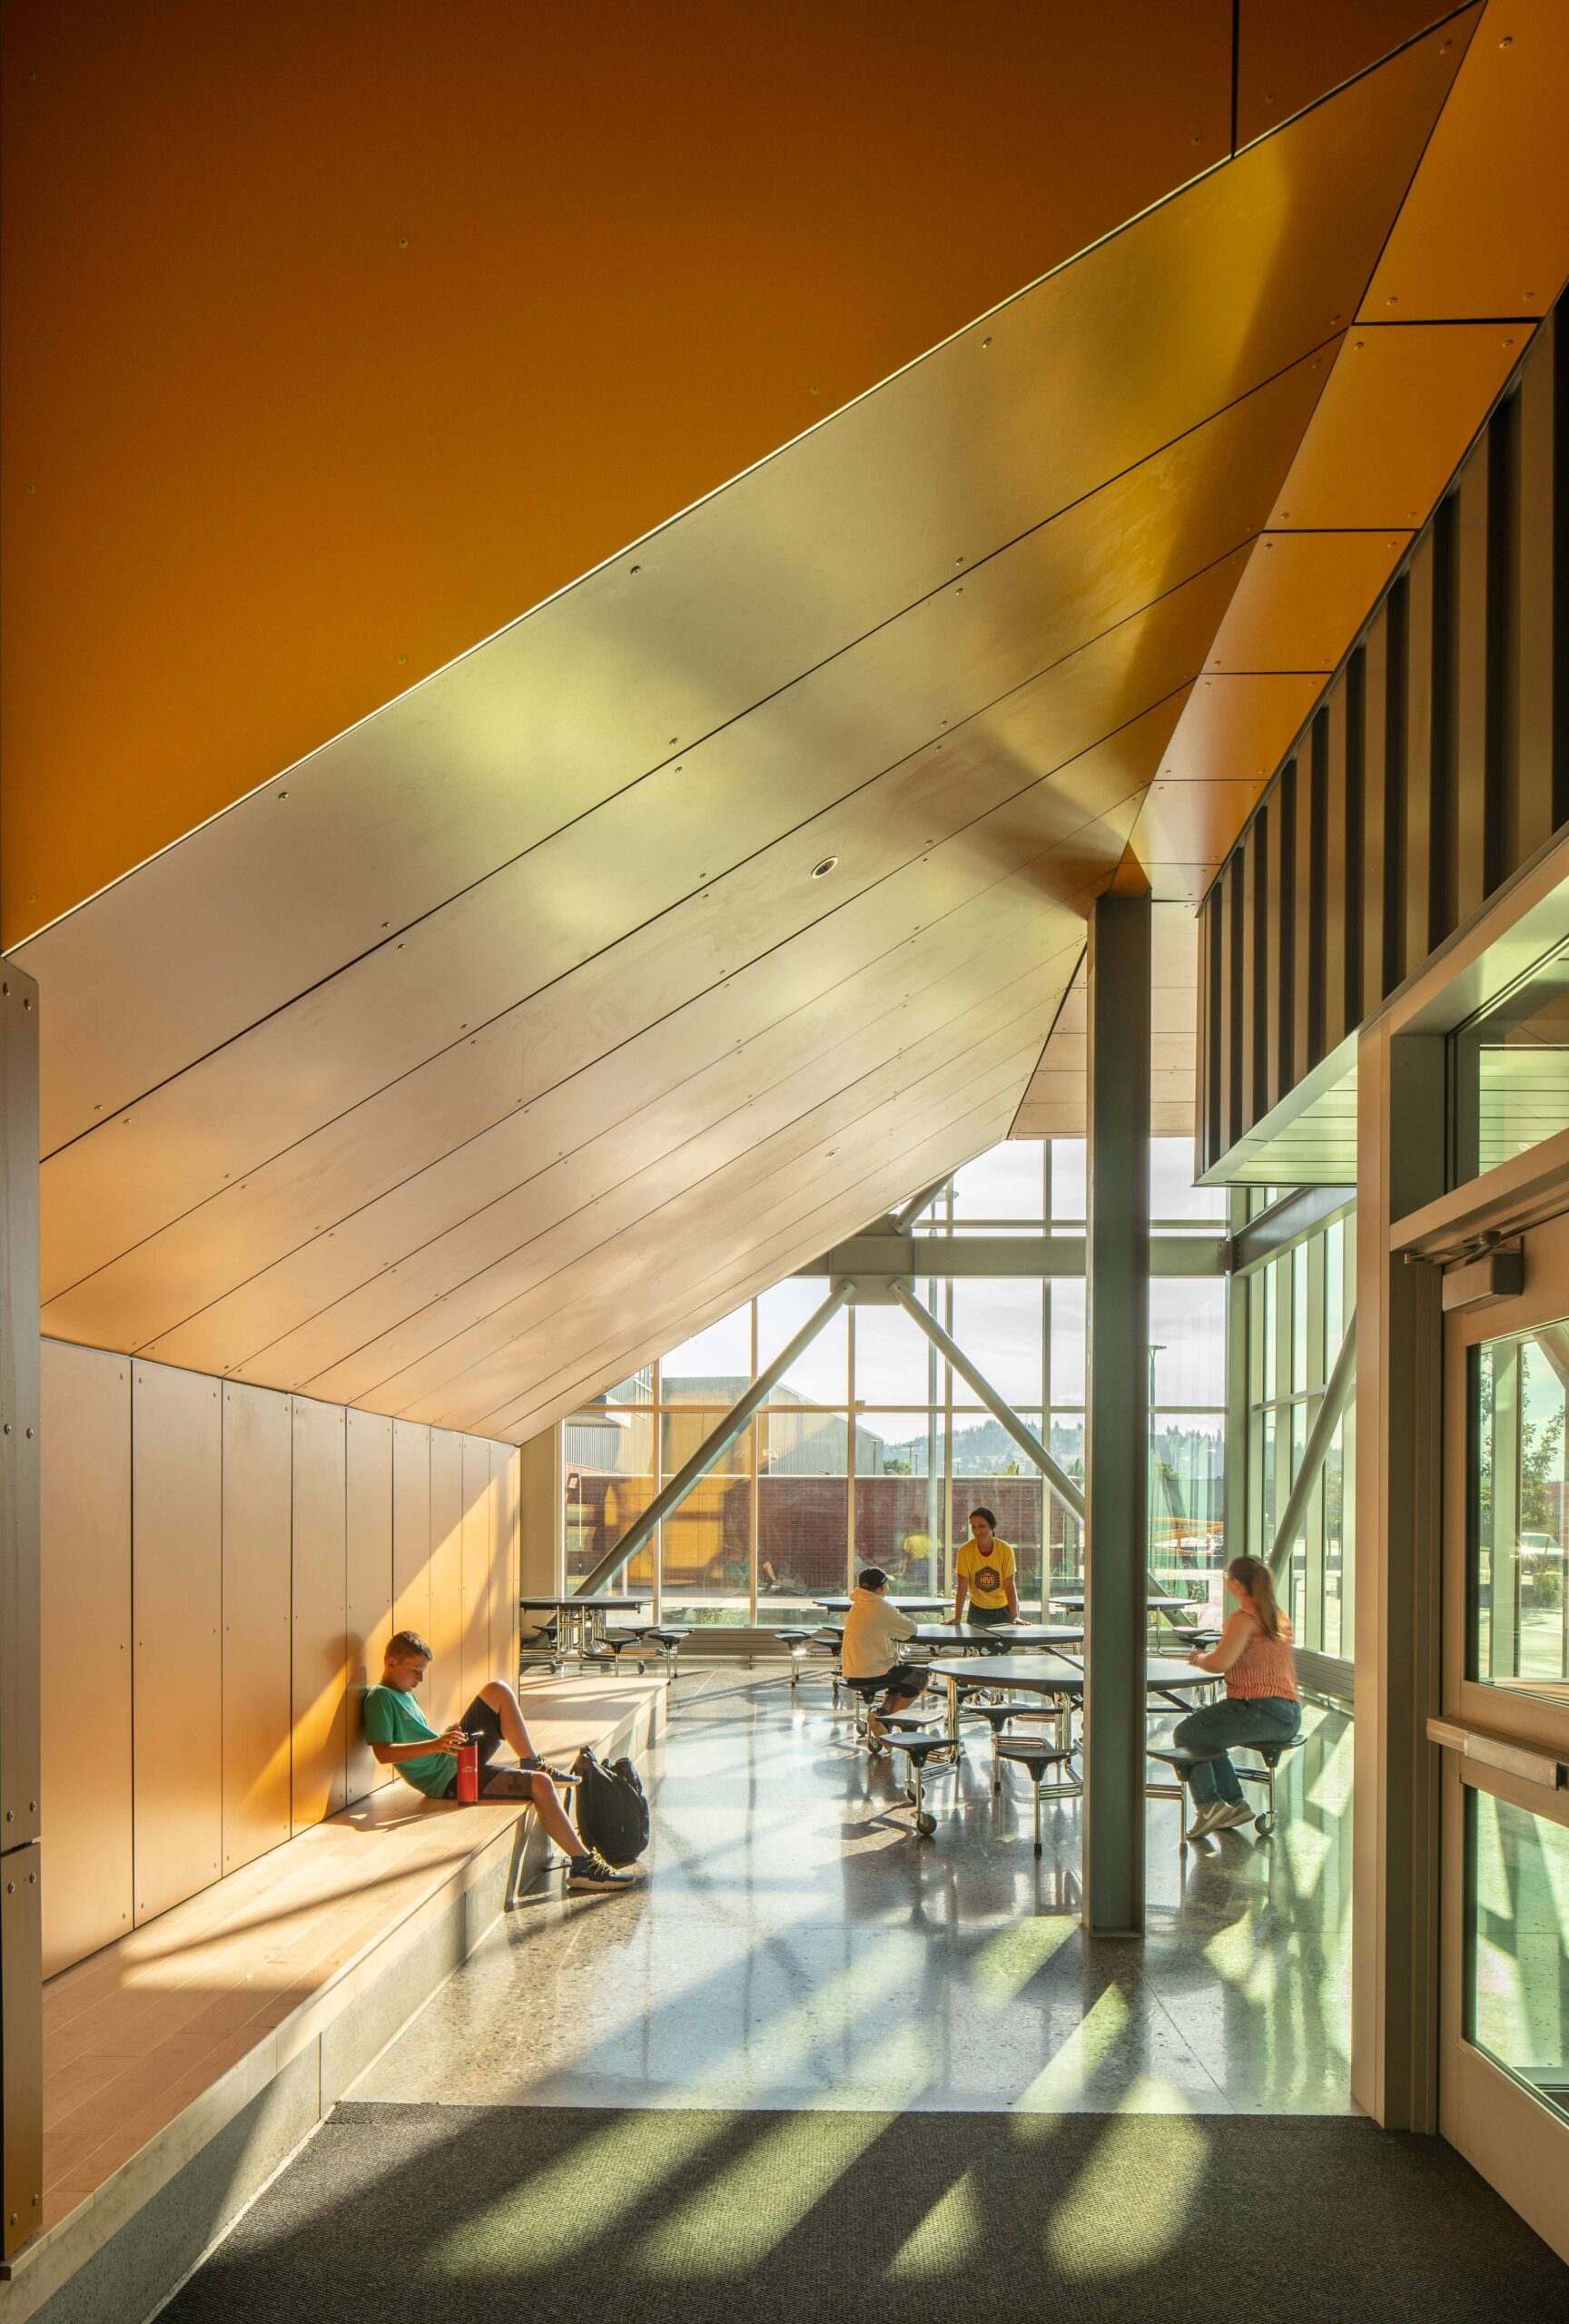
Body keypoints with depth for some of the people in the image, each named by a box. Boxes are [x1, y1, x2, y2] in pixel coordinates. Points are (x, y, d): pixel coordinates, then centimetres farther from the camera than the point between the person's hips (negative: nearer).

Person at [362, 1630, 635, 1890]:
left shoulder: (404, 1693, 16)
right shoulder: (380, 1697, -14)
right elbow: (383, 1753, -26)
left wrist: (446, 1738, 1)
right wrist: (435, 1745, -36)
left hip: (459, 1758, 10)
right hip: (448, 1780, -10)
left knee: (498, 1691, 7)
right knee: (540, 1784, -19)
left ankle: (531, 1762, 16)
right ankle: (583, 1865, -14)